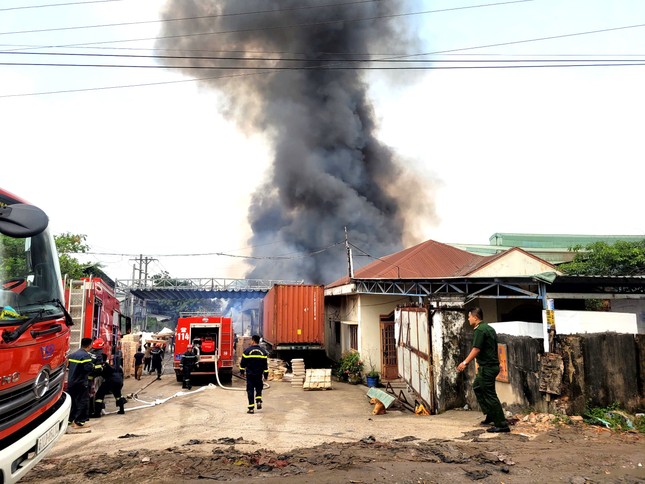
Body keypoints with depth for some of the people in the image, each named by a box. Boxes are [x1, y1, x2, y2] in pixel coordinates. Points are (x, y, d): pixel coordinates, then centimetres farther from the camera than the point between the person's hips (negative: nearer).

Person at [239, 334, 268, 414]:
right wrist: (266, 374, 9)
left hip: (249, 374, -2)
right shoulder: (263, 351, 0)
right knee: (258, 388, 21)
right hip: (259, 374, 2)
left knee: (250, 390, 3)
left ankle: (251, 408, 1)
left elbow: (243, 362, -1)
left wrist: (242, 371, 13)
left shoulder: (247, 350, -7)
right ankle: (258, 401, 2)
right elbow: (265, 364, 2)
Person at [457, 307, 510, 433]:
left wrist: (465, 362, -18)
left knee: (490, 394, -5)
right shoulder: (489, 328, 14)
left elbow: (476, 349, -21)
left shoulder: (479, 330, -16)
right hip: (492, 365, 10)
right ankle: (490, 415, 26)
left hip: (487, 367, -10)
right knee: (477, 387, 22)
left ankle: (502, 424, -1)